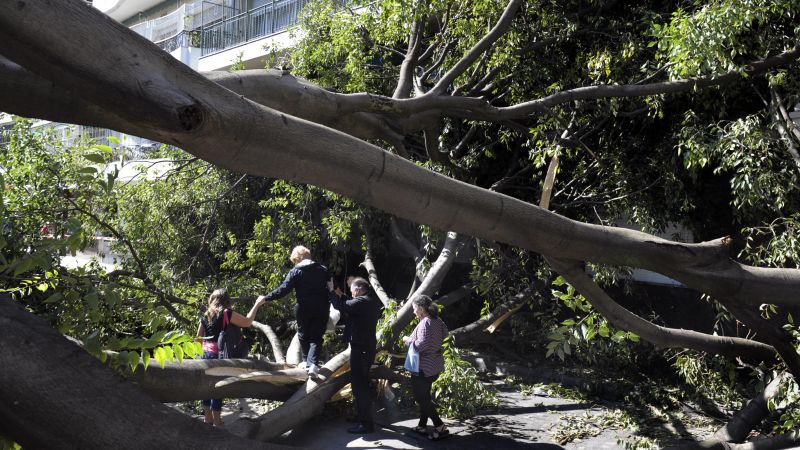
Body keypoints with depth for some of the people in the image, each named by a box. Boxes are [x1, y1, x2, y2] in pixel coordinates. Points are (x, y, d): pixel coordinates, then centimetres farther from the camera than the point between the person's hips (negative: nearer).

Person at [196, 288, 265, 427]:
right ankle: (217, 422, 2)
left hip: (206, 353, 7)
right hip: (219, 354, -7)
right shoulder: (226, 313, -10)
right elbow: (247, 322, -11)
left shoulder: (206, 315, 10)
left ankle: (208, 418, 21)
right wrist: (257, 304, -3)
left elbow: (198, 337, 15)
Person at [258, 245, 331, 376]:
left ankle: (306, 361, 29)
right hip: (321, 309, 2)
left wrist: (266, 298, -8)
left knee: (304, 335, 18)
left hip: (303, 308, -2)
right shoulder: (323, 270, 6)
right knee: (316, 337, 3)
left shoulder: (295, 272, -6)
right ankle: (313, 363, -13)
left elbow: (283, 289, -12)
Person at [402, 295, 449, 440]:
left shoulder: (425, 323, -22)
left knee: (420, 397, 0)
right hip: (435, 365, 9)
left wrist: (407, 340, -11)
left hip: (423, 367, -9)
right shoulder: (437, 321, 6)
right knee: (424, 396, 18)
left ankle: (440, 427, -4)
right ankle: (422, 426, 25)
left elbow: (421, 345, -27)